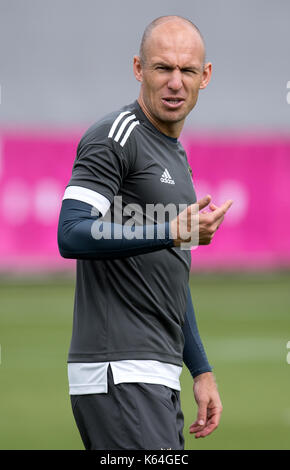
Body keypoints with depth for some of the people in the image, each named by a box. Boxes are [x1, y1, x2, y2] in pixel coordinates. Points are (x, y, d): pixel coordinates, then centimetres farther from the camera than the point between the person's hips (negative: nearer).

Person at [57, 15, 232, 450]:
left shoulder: (176, 155, 22)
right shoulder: (114, 138, -7)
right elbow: (71, 235, -21)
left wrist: (202, 370, 22)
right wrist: (172, 233, -29)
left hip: (159, 376, 9)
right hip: (118, 376, -9)